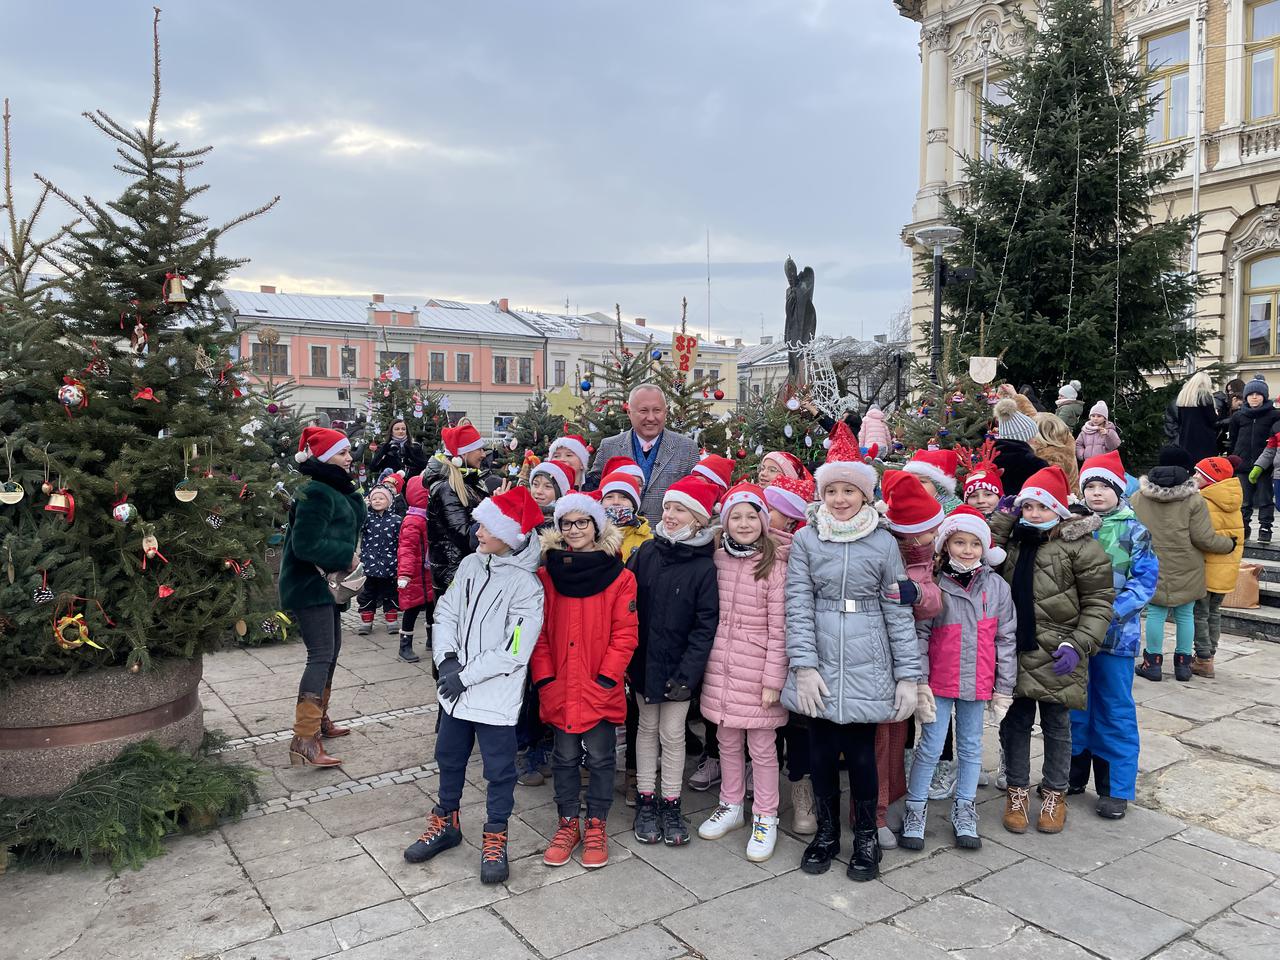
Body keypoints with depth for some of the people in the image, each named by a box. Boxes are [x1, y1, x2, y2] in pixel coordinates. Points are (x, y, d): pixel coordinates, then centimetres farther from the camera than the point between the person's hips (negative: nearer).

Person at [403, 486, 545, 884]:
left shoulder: (526, 584, -17)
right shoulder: (470, 565, 1)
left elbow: (514, 652, -18)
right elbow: (446, 613, 6)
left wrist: (466, 675, -16)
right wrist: (447, 658, -9)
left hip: (496, 696, -6)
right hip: (456, 688, 6)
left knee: (499, 769, 7)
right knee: (449, 758, 21)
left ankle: (494, 839, 26)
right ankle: (446, 822, 41)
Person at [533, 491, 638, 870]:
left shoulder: (620, 577, -6)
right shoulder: (546, 575, 0)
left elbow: (625, 634, -7)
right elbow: (538, 632, 1)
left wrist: (605, 679, -13)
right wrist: (545, 679, -6)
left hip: (602, 689, -2)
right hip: (560, 689, 2)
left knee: (600, 757, 9)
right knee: (565, 758, 14)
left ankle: (596, 826, 27)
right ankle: (568, 824, 30)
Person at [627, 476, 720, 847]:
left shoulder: (704, 567, -10)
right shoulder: (645, 554, -2)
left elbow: (706, 624, -10)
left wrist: (688, 673, -15)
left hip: (679, 665, -2)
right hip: (644, 660, 3)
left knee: (672, 732, 6)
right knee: (648, 727, 13)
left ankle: (670, 805, 21)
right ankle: (645, 801, 25)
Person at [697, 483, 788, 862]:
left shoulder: (775, 566, -11)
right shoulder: (718, 559, 4)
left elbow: (779, 629, -12)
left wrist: (773, 680, -13)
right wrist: (705, 661, 10)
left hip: (756, 673, -4)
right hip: (720, 668, 5)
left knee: (761, 747, 7)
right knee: (727, 741, 17)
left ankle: (765, 818, 24)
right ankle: (731, 806, 35)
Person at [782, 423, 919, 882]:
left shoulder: (884, 543, 1)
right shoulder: (806, 539, 1)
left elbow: (899, 611, 3)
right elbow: (798, 604, -3)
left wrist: (908, 675, -1)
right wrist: (803, 665, -10)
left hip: (866, 666, 0)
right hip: (819, 665, 1)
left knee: (861, 751, 5)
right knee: (821, 750, 10)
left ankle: (866, 837, 27)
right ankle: (826, 832, 30)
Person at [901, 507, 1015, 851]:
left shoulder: (997, 587, -1)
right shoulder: (933, 585, -8)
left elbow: (1006, 639, 3)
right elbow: (920, 635, -6)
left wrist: (1004, 688, 3)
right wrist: (919, 681, -10)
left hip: (977, 682, 3)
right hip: (939, 682, -2)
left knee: (971, 747, 15)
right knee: (930, 748, 4)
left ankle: (964, 812, 30)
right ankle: (916, 810, 18)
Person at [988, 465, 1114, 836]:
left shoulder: (1079, 544, -8)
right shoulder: (1012, 538, 9)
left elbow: (1099, 601, -8)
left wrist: (1077, 644, -17)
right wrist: (1004, 516, -7)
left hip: (1056, 656, -4)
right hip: (1015, 651, 4)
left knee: (1056, 725, 12)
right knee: (1015, 722, 12)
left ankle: (1055, 793, 30)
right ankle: (1017, 790, 28)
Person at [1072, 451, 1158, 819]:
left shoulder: (1133, 530, -3)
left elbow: (1146, 579, -6)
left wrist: (1114, 610, -17)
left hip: (1116, 631, -3)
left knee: (1115, 709, 5)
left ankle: (1116, 788, 16)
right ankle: (1073, 774, 28)